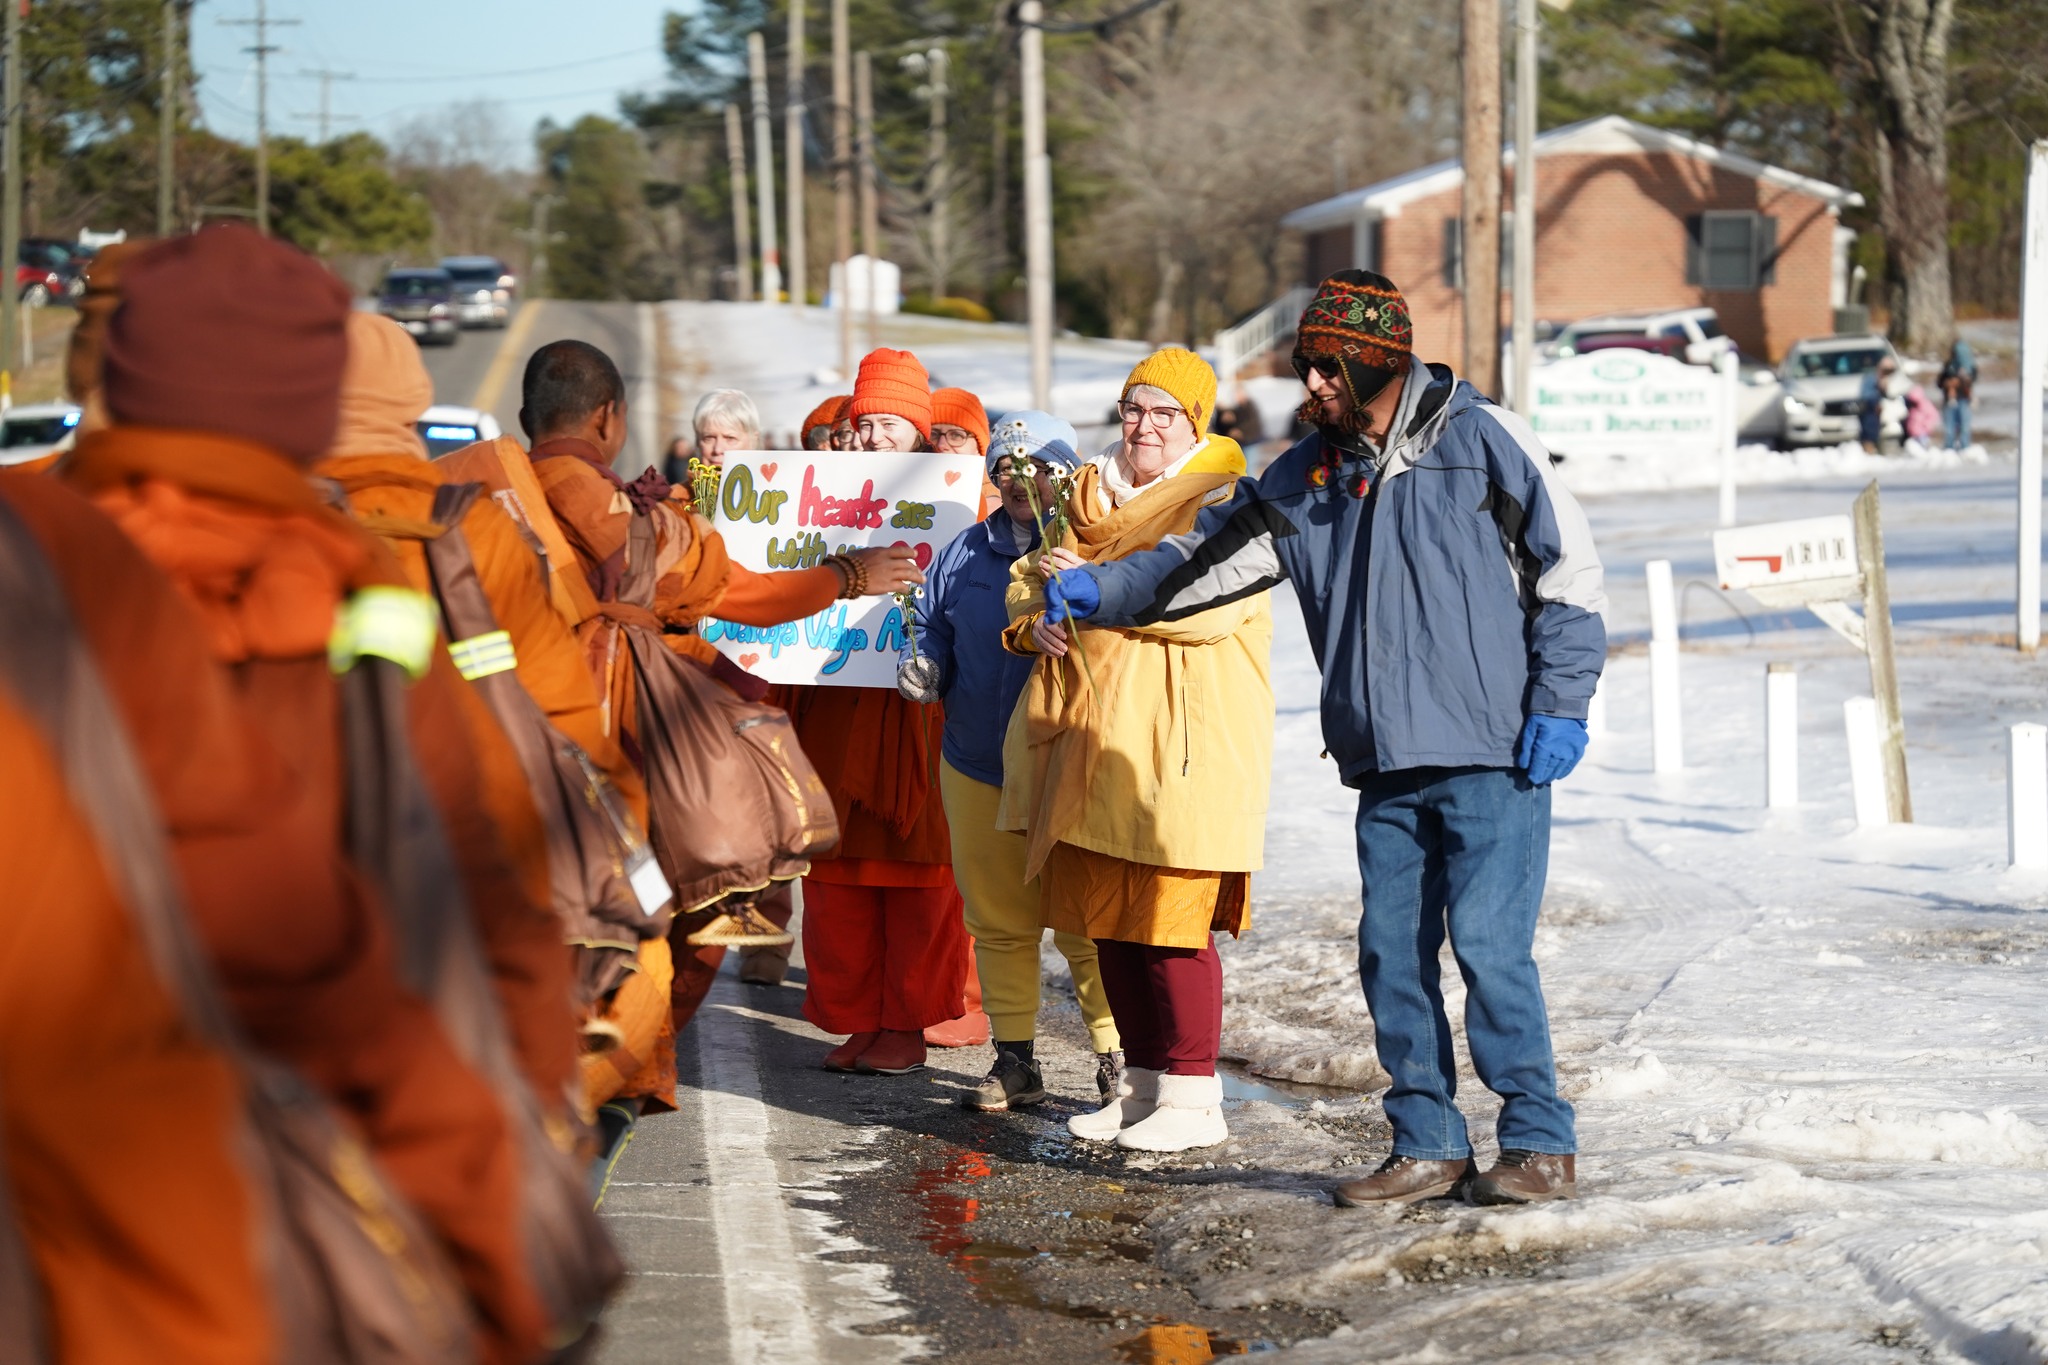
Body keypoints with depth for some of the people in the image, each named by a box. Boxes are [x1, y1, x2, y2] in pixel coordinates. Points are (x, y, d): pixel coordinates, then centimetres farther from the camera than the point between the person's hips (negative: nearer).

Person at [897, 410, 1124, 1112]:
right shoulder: (966, 554, 12)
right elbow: (933, 628, 21)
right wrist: (926, 668, -1)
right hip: (977, 765, 5)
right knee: (998, 921, 10)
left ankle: (1115, 1060, 4)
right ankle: (1015, 1060, 19)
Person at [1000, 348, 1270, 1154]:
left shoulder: (1223, 504, -4)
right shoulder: (1090, 496, 18)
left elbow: (1207, 603, -19)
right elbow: (1029, 576, 21)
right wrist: (1036, 620, -2)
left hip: (1182, 747, -7)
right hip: (1092, 744, 7)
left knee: (1171, 921, -8)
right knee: (1106, 918, 9)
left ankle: (1192, 1097, 0)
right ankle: (1143, 1086, 20)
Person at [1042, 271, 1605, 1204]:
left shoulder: (1482, 440, -4)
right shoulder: (1307, 477, 12)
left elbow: (1569, 565, -3)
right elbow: (1209, 554, 13)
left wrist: (1559, 703, -7)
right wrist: (1105, 590, -2)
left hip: (1494, 752, -6)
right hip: (1388, 764, 6)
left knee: (1488, 944, -9)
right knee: (1391, 952, 6)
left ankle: (1540, 1142, 2)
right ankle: (1427, 1145, 16)